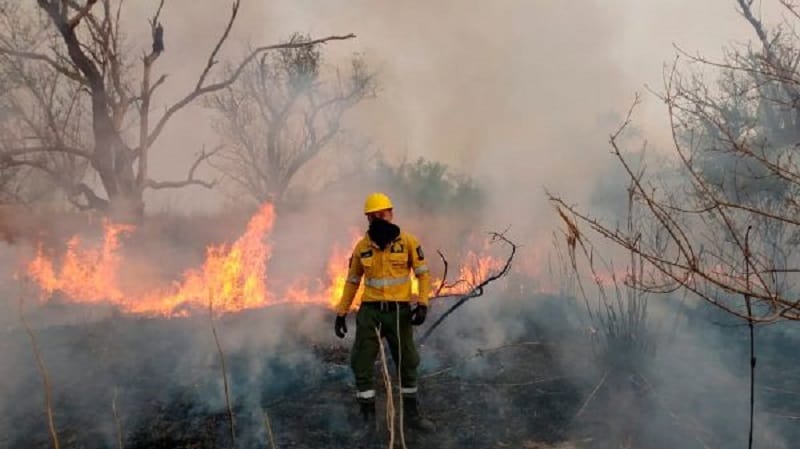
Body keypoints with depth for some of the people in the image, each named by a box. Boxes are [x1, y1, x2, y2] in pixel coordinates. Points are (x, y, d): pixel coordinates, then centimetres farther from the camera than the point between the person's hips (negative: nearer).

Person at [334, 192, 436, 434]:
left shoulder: (407, 241, -5)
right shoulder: (362, 247, 0)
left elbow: (423, 273, -1)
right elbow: (352, 282, 9)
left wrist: (422, 304, -13)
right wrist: (341, 313, 7)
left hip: (400, 312, 0)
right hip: (370, 312, 1)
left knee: (407, 364, 12)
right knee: (362, 366, 0)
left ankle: (411, 414, 30)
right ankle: (368, 418, 14)